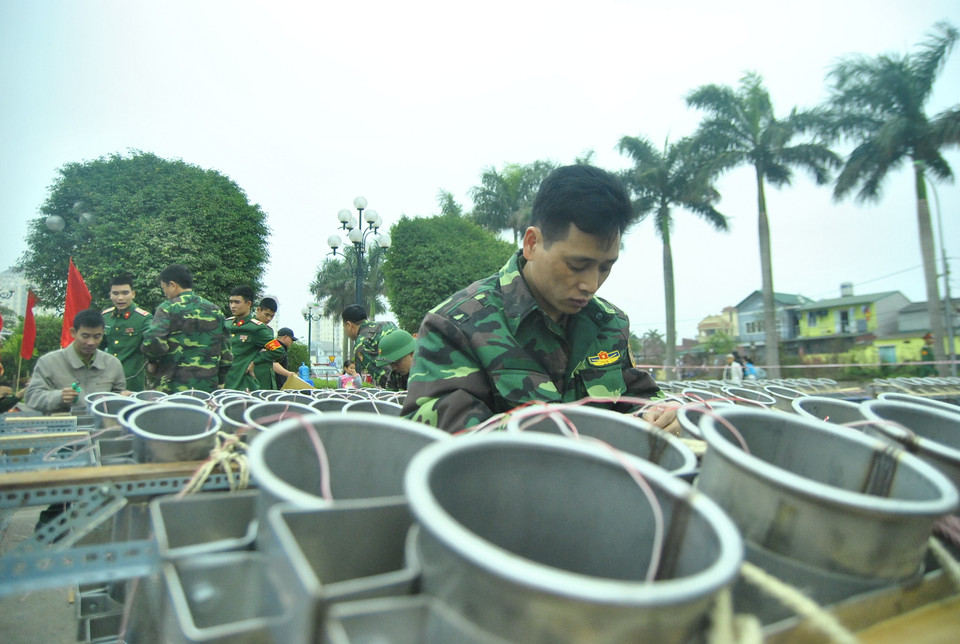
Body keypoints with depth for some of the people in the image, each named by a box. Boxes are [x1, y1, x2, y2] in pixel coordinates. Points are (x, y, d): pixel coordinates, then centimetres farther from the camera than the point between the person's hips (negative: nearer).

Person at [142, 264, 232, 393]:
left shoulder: (167, 308, -5)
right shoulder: (215, 310, 8)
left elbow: (153, 344, -19)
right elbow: (226, 353, 9)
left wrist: (153, 361, 3)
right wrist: (220, 383, 18)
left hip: (174, 388, -4)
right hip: (208, 387, 4)